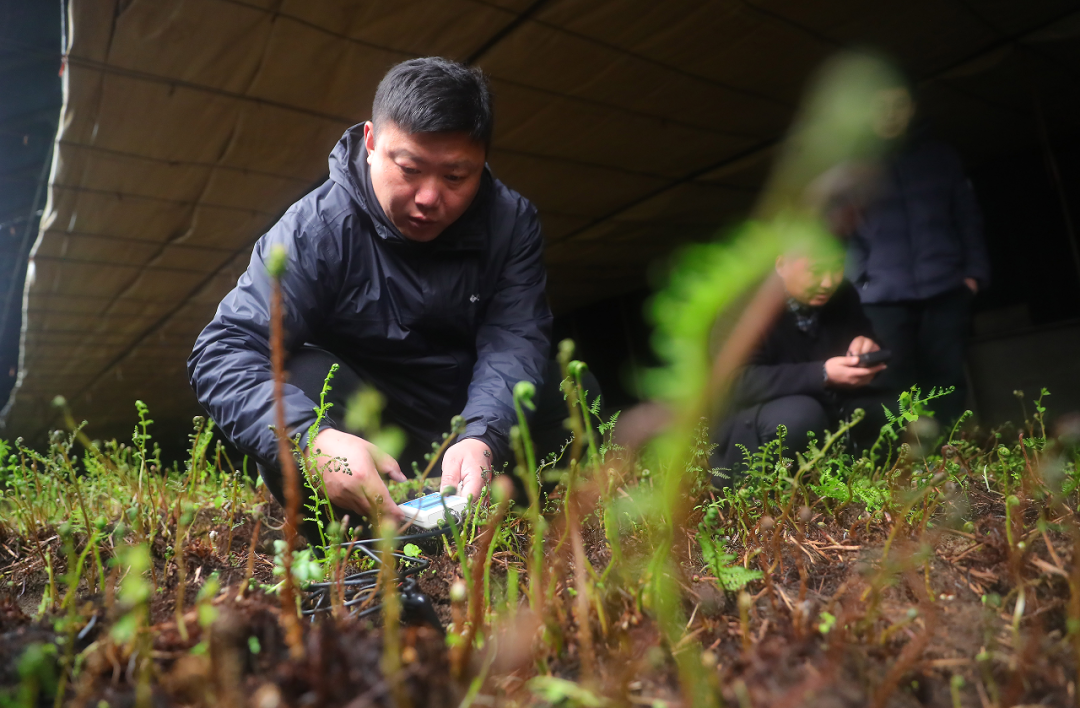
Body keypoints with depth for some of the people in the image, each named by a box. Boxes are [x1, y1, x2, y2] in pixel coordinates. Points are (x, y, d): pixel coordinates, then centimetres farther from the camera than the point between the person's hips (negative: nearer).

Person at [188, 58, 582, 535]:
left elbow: (514, 339, -20)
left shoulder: (512, 222, -11)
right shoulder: (316, 228, -20)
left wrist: (482, 438, -42)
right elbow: (223, 351, -28)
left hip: (480, 416, 3)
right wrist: (313, 439, -48)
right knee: (301, 379, -31)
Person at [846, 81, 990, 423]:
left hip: (946, 290, 2)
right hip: (883, 297, -1)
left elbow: (968, 218, 14)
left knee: (946, 383, 5)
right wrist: (859, 280, -7)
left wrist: (975, 272, 4)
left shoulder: (941, 156, 13)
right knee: (895, 390, -1)